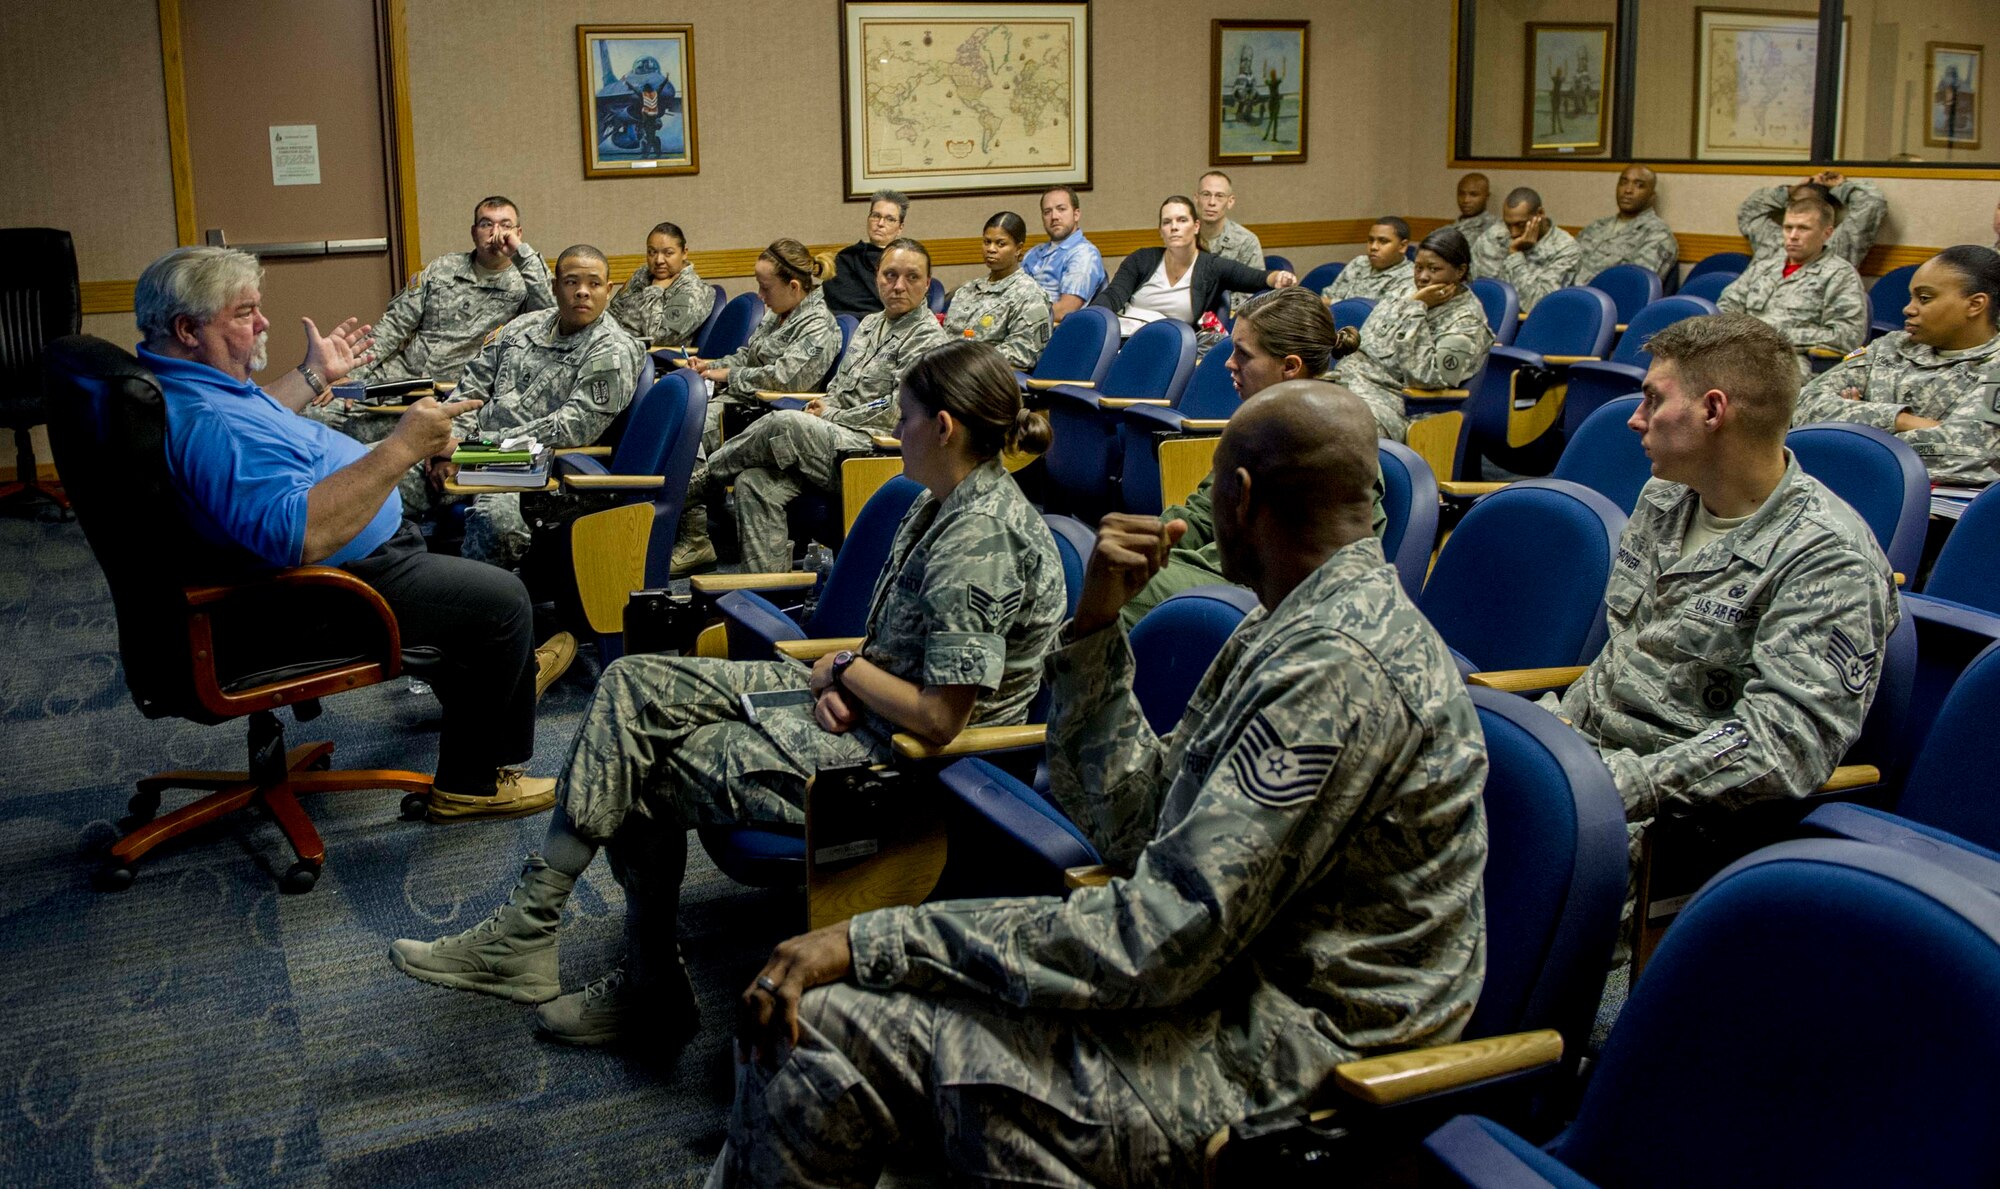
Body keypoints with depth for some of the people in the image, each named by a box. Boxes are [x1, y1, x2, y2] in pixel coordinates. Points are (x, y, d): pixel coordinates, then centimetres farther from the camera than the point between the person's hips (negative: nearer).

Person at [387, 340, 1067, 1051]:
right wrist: (839, 682, -5)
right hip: (860, 704, 10)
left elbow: (939, 718, -26)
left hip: (898, 753, -10)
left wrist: (845, 669, -10)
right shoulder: (941, 505, 9)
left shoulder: (980, 544, -24)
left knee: (642, 771, -5)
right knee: (633, 685, 0)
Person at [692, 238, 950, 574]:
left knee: (784, 423, -29)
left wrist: (830, 416, -4)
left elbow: (897, 412, -12)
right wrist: (823, 406, 3)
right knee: (754, 481, -17)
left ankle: (696, 481, -9)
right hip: (835, 437, 8)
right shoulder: (870, 323, 21)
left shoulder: (928, 338, -5)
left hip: (870, 449, -8)